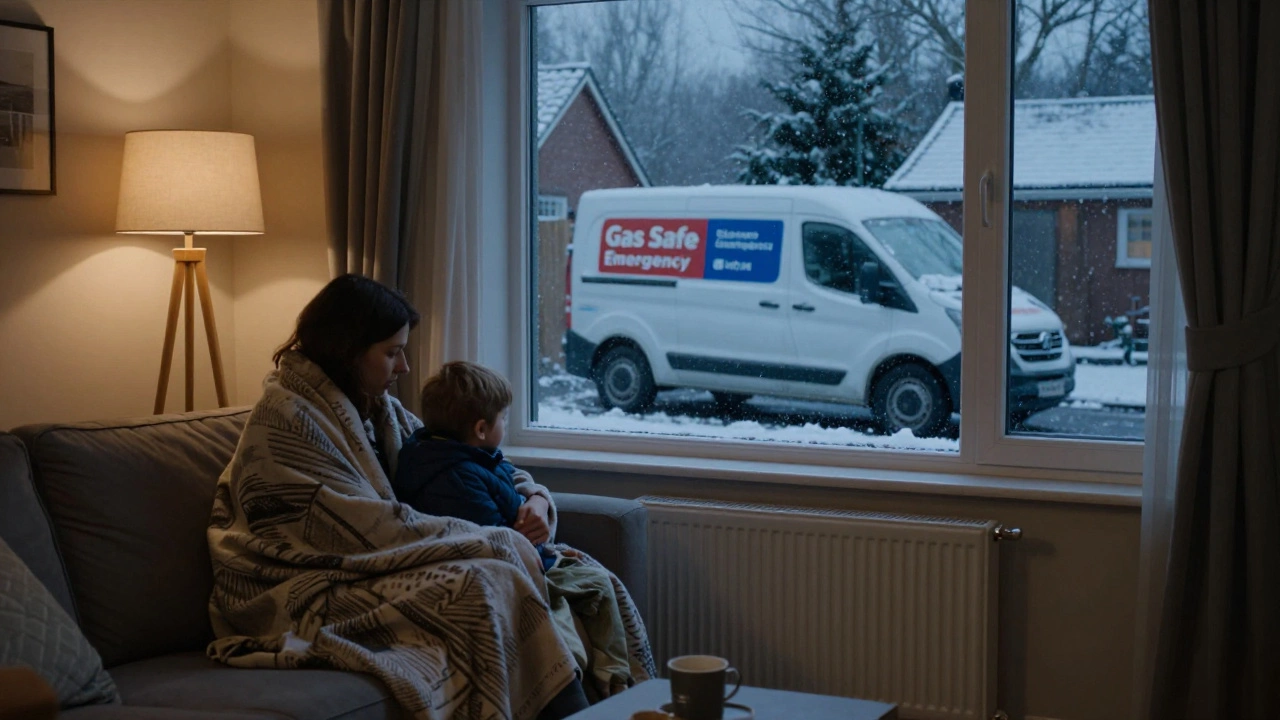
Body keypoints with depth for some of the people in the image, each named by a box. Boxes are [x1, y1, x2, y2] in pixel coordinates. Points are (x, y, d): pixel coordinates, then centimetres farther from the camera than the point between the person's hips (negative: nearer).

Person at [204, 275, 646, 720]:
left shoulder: (377, 408, 12)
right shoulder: (286, 419, -13)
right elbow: (372, 528, -19)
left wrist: (533, 496, 0)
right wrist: (493, 541, -16)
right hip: (311, 595, -8)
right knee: (488, 582, -28)